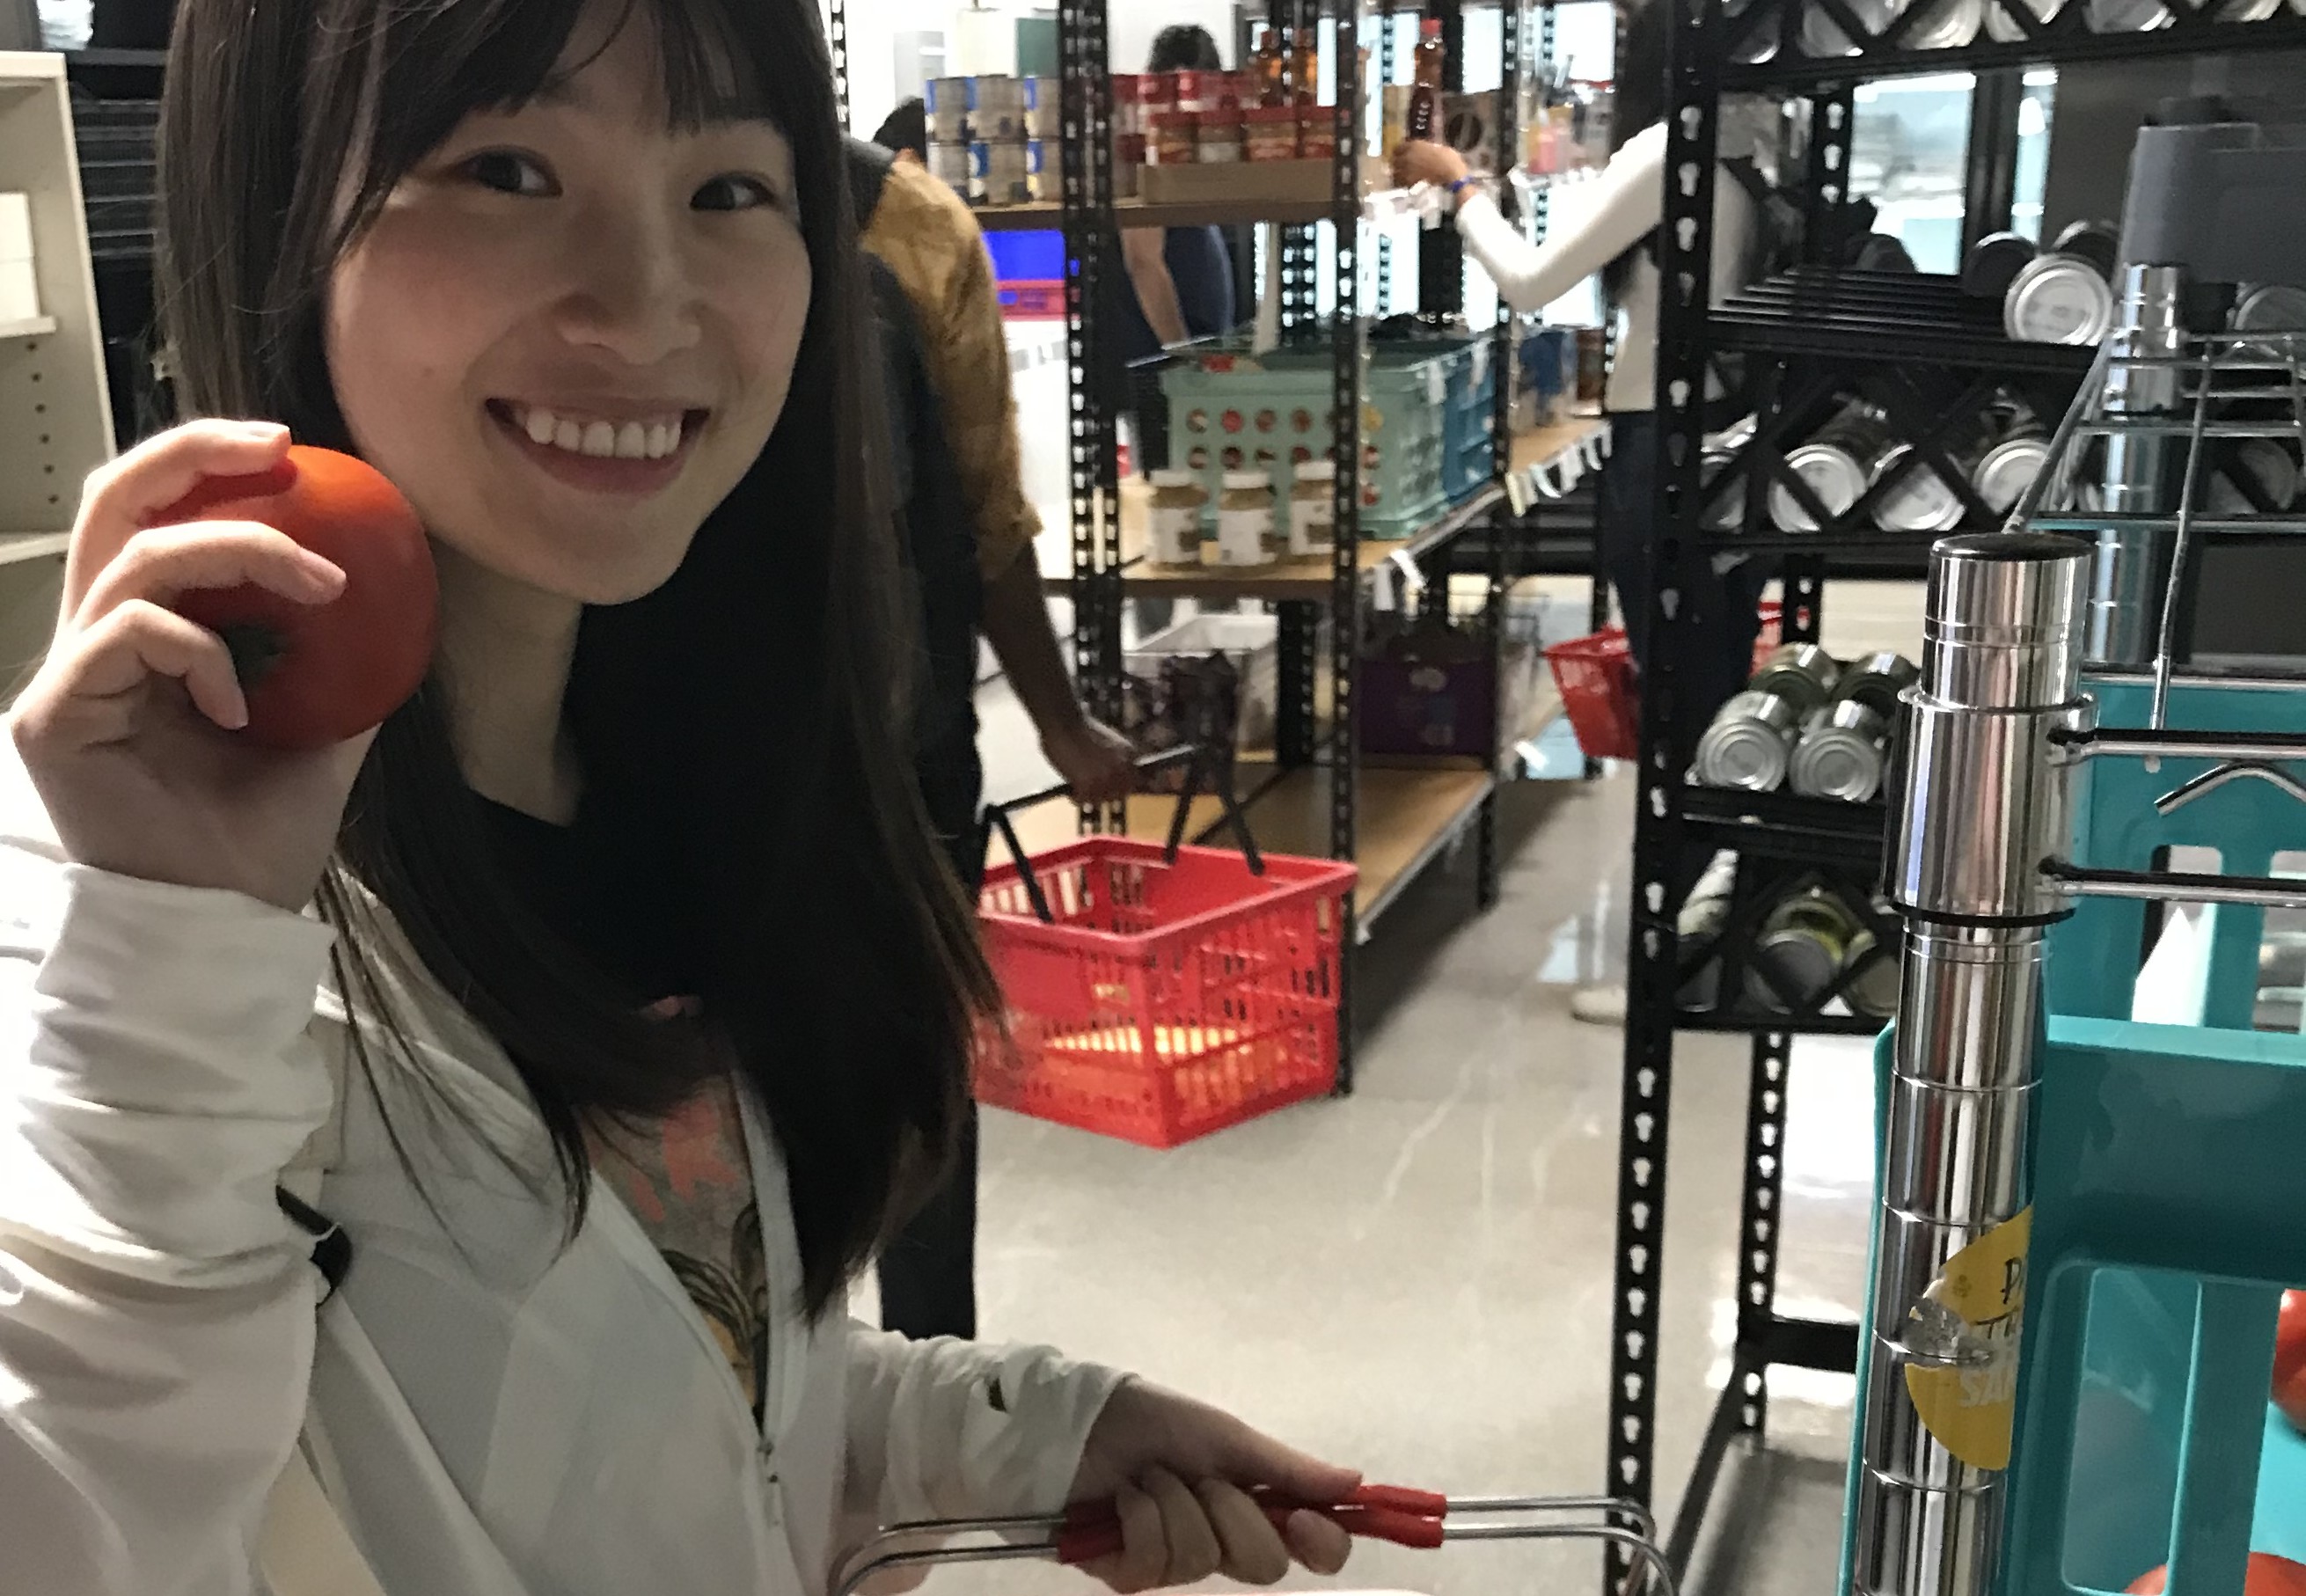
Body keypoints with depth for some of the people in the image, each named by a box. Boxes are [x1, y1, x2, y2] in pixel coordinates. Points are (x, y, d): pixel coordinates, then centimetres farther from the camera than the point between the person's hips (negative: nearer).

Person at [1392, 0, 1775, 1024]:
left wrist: (1461, 187, 1)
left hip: (1664, 449, -7)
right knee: (1728, 700, 14)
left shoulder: (1666, 150, -15)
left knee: (1678, 707, -1)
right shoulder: (1760, 138, 6)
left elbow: (1530, 283, -13)